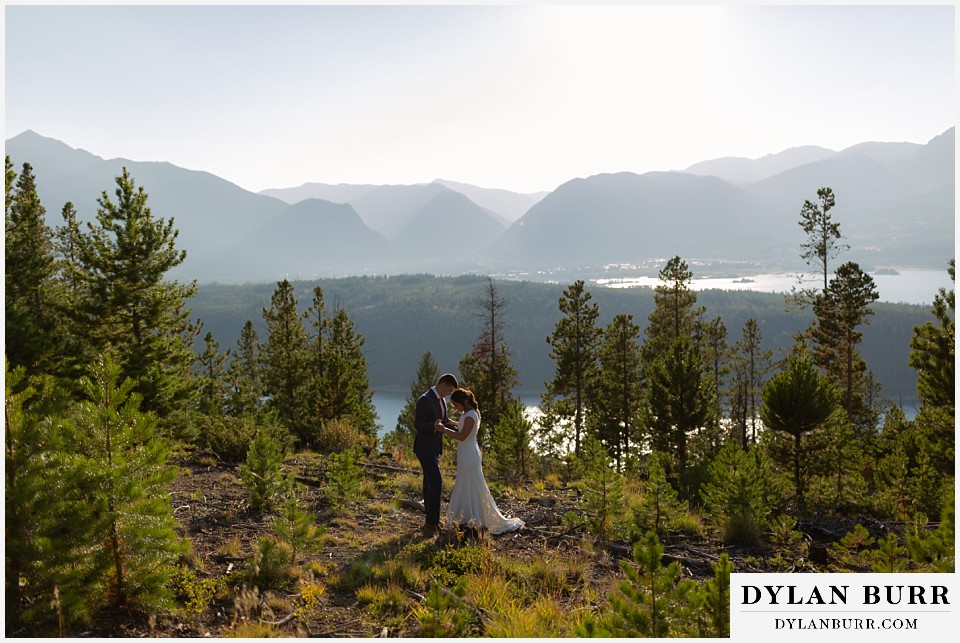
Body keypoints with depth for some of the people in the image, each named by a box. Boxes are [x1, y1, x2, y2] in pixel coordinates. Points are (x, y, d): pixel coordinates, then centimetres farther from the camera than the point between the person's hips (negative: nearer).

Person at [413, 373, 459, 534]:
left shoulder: (440, 400, 10)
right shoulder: (424, 399, -19)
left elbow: (444, 421, 18)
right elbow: (417, 424, -21)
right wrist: (433, 426, -37)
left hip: (434, 448, 10)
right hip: (425, 448, -10)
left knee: (430, 481, 15)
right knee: (436, 482, -13)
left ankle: (430, 519, 24)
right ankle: (431, 522, -9)